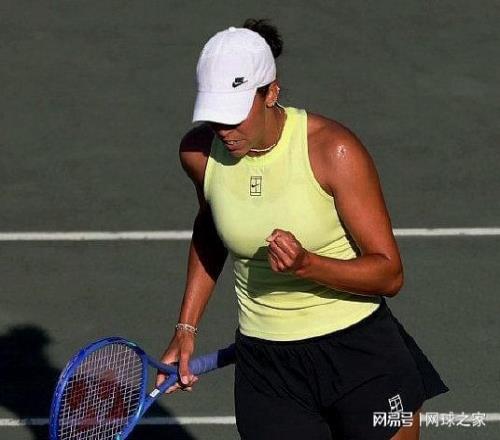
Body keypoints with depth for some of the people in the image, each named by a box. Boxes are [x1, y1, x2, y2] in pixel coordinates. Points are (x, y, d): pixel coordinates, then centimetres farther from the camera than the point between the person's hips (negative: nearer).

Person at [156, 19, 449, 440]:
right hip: (266, 366, 3)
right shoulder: (199, 152, -5)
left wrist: (306, 264, -31)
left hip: (362, 353, -2)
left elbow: (389, 273, -15)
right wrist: (187, 327, 12)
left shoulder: (333, 149, -18)